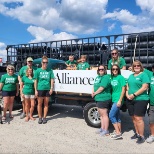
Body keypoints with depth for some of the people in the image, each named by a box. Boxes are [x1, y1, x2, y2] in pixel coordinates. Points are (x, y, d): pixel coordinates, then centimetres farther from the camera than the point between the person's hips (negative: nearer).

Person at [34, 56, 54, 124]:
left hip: (47, 89, 1)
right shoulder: (38, 70, 1)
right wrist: (35, 90, -3)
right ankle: (40, 118, 19)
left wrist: (51, 88, -3)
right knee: (39, 104, 7)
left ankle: (44, 117, 20)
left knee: (46, 104, 8)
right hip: (40, 89, -1)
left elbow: (52, 80, 6)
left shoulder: (50, 71, 4)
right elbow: (36, 81, 1)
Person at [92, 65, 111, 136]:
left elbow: (102, 88, -21)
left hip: (103, 99, -10)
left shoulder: (105, 77, -14)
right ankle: (102, 128, 30)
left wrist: (95, 93, -9)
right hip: (98, 98, 10)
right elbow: (94, 85, 21)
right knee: (101, 114, 18)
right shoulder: (97, 77, 16)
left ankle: (106, 131, 7)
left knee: (104, 114, -2)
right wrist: (93, 92, 2)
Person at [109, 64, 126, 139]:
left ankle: (118, 133, -2)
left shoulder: (120, 77, -10)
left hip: (118, 99, -7)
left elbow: (123, 89, -13)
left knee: (111, 115, -9)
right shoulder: (112, 78, 10)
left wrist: (120, 100, -16)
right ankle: (119, 131, 25)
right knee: (117, 116, 14)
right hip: (113, 99, 8)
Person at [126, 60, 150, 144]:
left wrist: (134, 95, -17)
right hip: (130, 100, 7)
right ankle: (137, 133, 27)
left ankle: (141, 136, 6)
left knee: (138, 118, -7)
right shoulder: (131, 76, 17)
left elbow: (144, 87, -14)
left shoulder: (144, 75, -5)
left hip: (140, 100, -6)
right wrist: (127, 94, 0)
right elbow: (127, 86, 19)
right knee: (133, 118, 12)